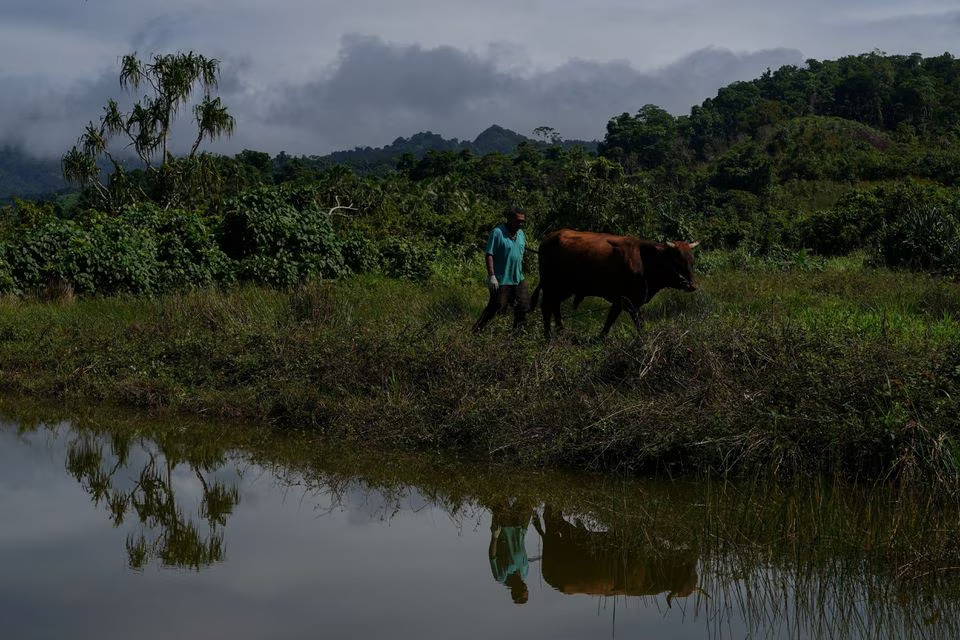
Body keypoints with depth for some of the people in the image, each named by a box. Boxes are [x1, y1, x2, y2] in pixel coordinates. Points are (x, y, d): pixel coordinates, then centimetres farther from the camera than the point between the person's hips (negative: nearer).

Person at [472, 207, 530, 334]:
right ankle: (476, 330, 5)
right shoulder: (497, 233, -15)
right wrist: (491, 276, -22)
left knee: (523, 306, 11)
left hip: (518, 279, 7)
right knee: (494, 308, -5)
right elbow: (489, 255, -17)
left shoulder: (521, 234, 9)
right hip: (501, 280, -7)